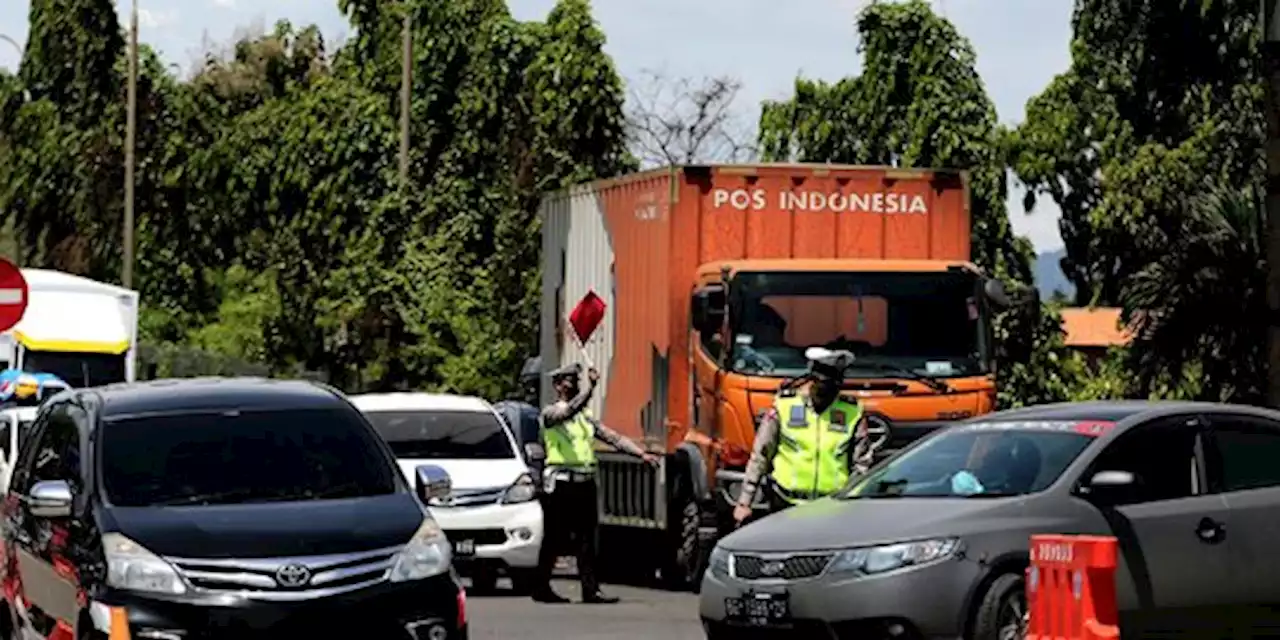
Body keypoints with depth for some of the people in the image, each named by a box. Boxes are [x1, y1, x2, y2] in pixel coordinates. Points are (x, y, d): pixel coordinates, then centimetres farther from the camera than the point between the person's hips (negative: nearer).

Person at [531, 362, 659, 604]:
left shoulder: (585, 415, 18)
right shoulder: (551, 412, -2)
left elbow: (612, 437, 14)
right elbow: (571, 409, -24)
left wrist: (641, 453, 5)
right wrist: (591, 385, -35)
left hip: (585, 483, 6)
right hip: (561, 483, -6)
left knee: (586, 539, 2)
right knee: (554, 540, -1)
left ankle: (591, 590, 1)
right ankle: (541, 587, 8)